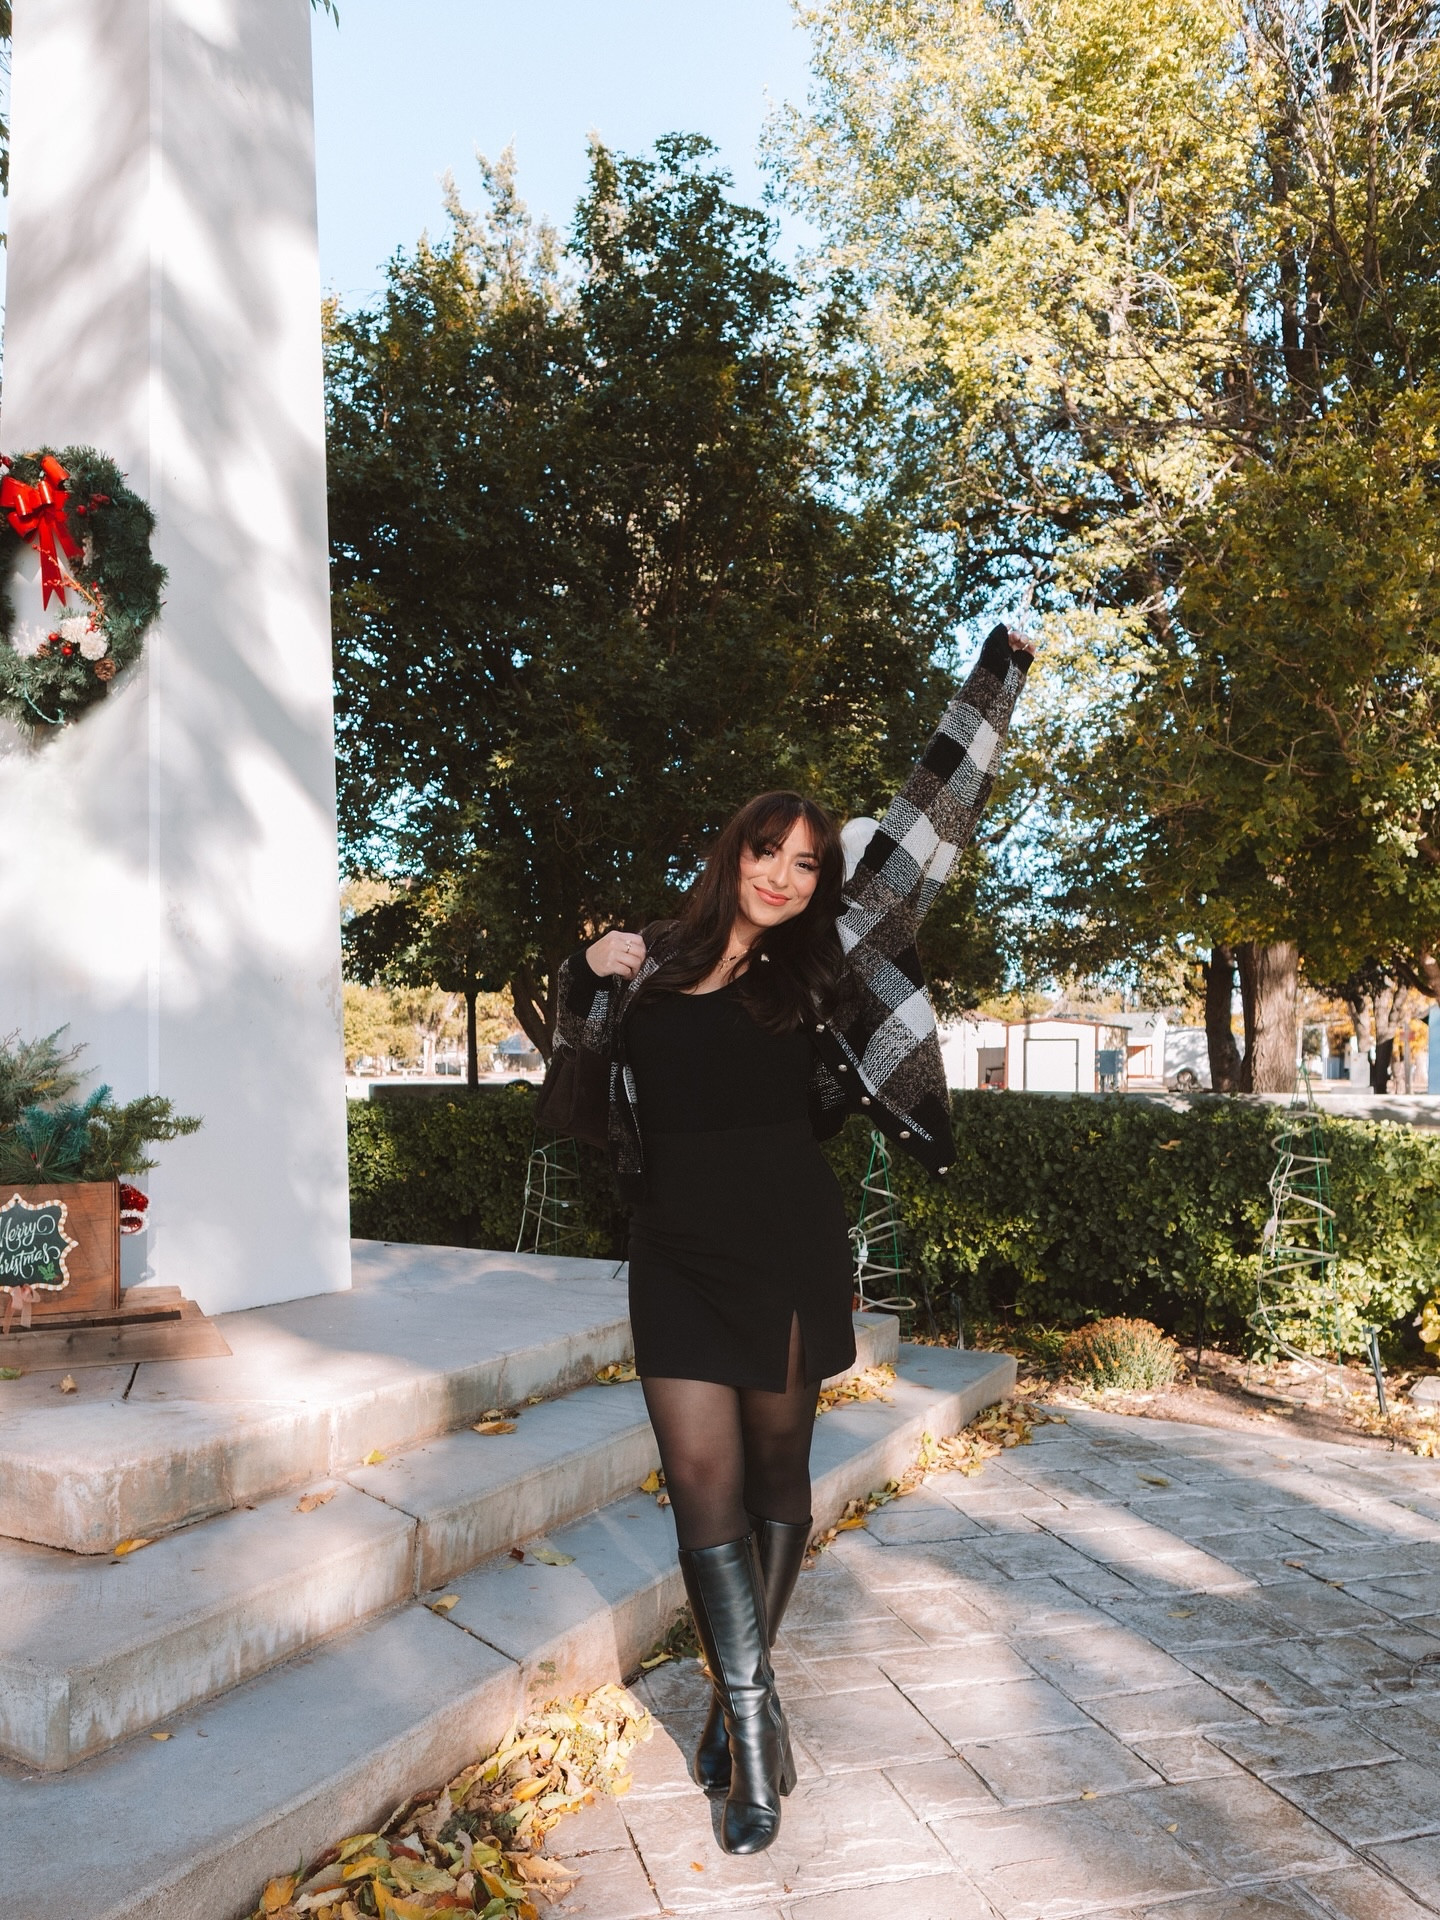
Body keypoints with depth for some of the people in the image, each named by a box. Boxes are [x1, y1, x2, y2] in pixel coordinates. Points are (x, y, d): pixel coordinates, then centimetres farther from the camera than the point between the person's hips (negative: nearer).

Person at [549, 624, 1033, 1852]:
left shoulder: (818, 965, 1)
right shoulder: (654, 965, 7)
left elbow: (930, 821, 4)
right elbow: (584, 1050, 25)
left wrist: (998, 675, 7)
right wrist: (589, 976, 3)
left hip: (787, 1252, -1)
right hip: (677, 1257, 2)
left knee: (774, 1474, 11)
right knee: (703, 1484, -1)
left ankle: (740, 1692, 30)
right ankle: (754, 1723, 11)